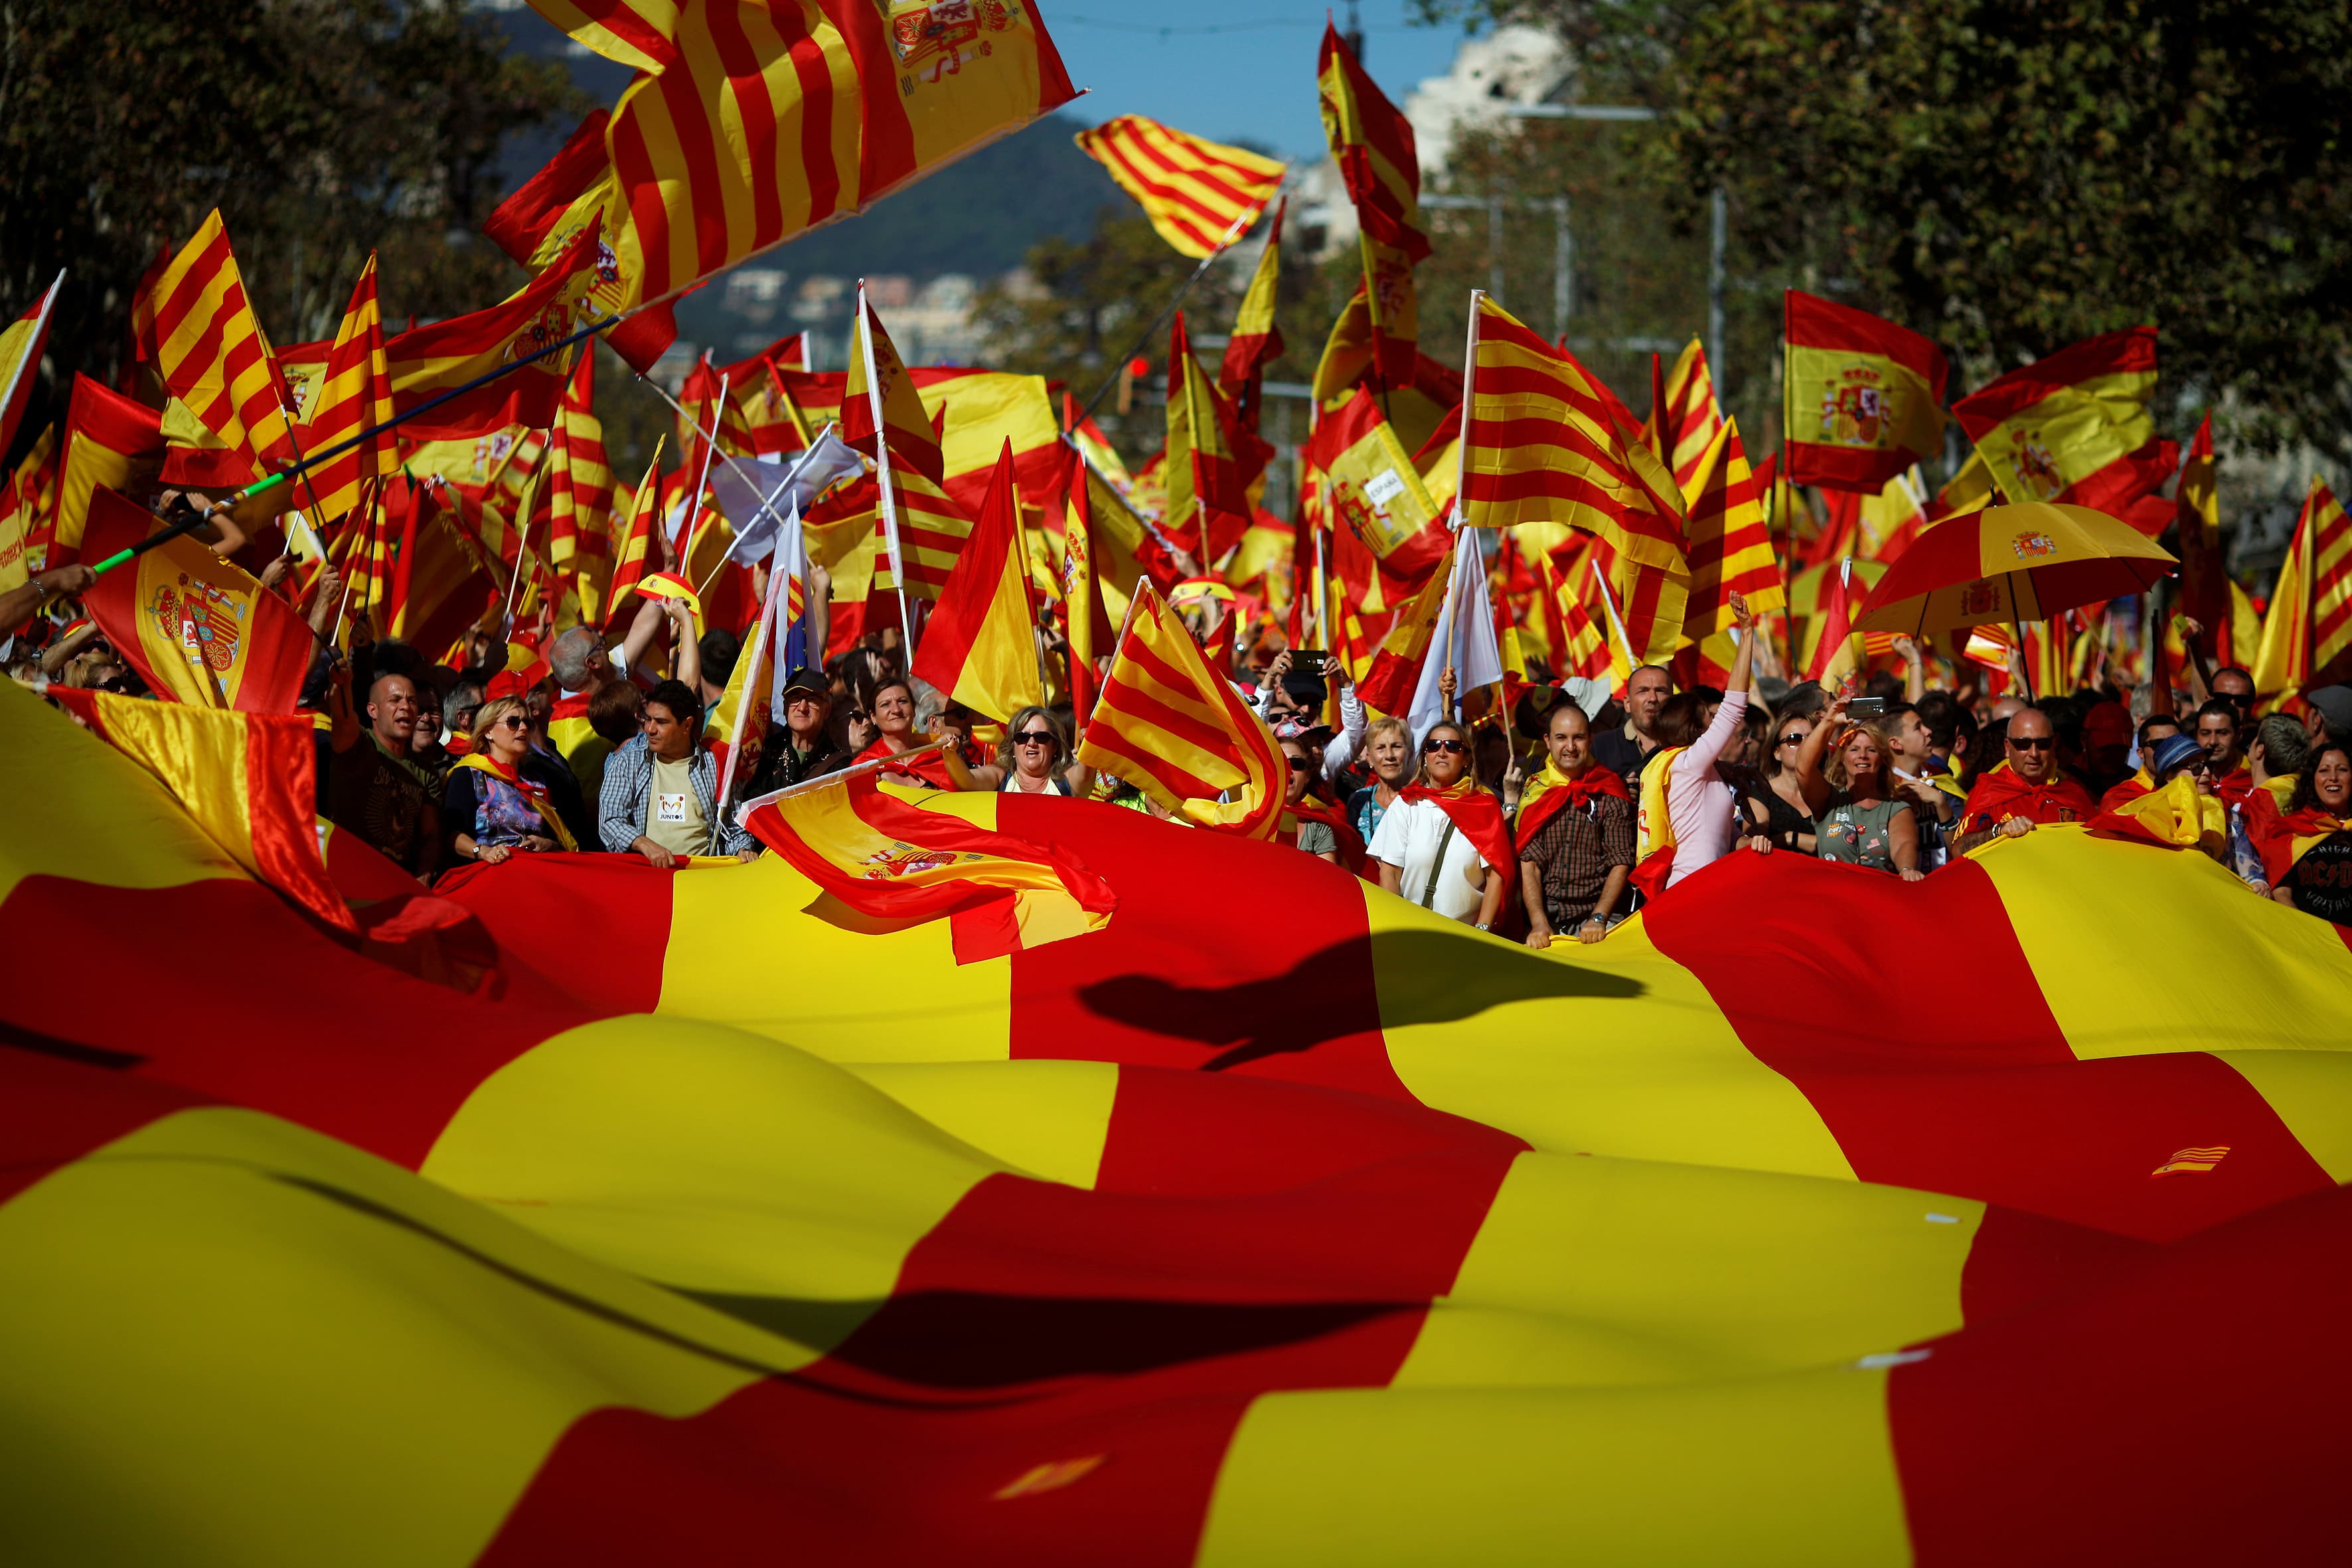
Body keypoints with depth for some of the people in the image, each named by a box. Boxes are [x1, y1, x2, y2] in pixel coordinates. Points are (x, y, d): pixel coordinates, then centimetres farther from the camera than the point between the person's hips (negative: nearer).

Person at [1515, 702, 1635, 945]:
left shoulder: (1609, 794, 5)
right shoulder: (1535, 792, 10)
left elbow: (1621, 863, 2)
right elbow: (1528, 864, 3)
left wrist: (1598, 919, -12)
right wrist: (1539, 923, -11)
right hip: (1548, 917, 1)